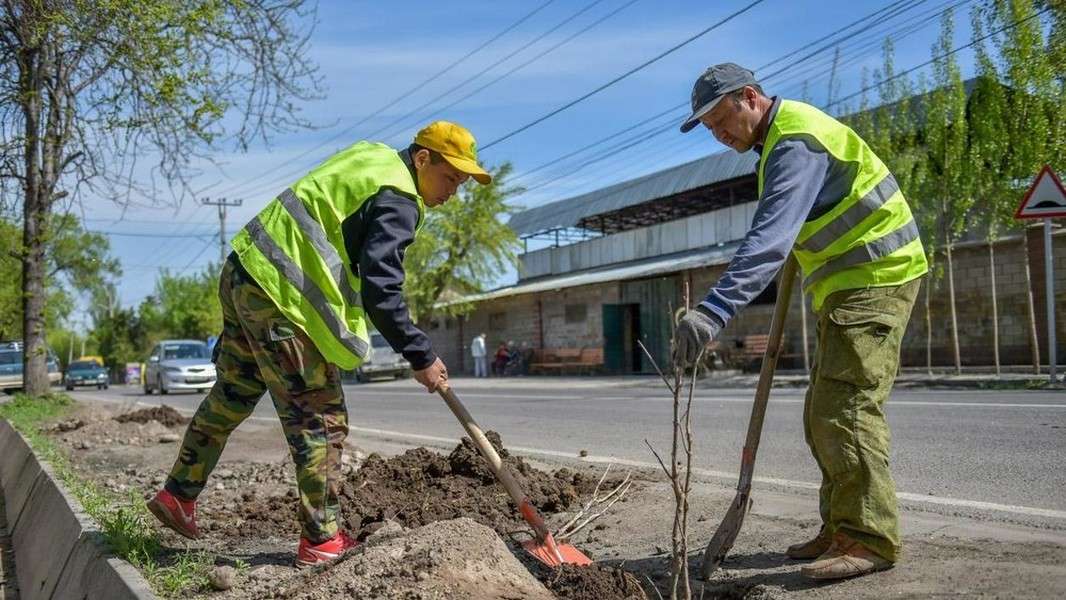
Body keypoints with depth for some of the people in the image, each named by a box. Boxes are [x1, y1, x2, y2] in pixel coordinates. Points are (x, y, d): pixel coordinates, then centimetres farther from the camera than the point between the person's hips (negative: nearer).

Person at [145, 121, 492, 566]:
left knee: (232, 395, 22)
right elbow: (380, 291, -20)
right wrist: (420, 357, -14)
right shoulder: (398, 200, -12)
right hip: (279, 296, -10)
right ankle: (320, 540, 6)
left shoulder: (369, 156, 18)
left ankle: (178, 494, 34)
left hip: (244, 273, 10)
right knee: (321, 418, -2)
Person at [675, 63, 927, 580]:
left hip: (875, 277, -11)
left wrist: (714, 310, -43)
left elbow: (770, 238, -35)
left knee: (846, 406, -16)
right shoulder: (779, 137, 13)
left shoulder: (795, 141, -21)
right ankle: (840, 528, 17)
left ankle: (869, 539, -11)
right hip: (846, 285, 11)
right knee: (823, 417, 11)